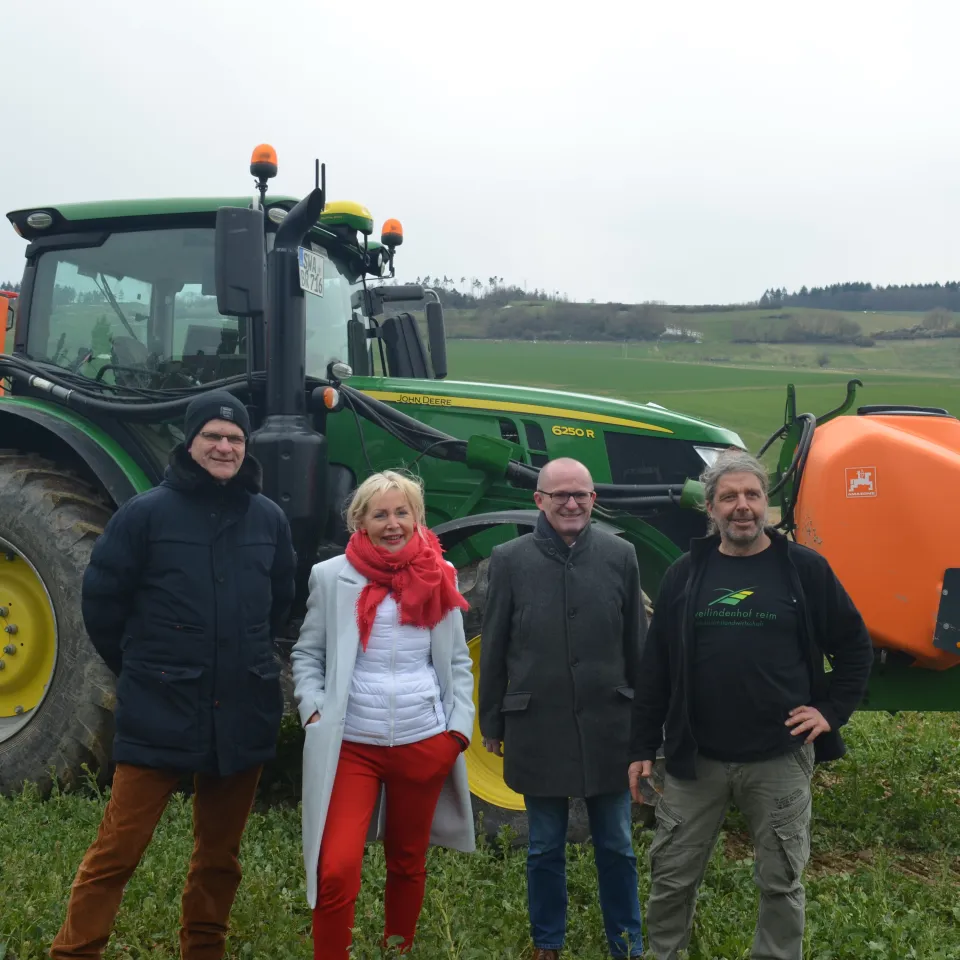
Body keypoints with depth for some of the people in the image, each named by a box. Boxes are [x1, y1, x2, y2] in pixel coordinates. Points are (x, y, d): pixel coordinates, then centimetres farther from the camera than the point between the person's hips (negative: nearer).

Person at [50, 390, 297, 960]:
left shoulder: (268, 518, 5)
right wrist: (140, 666, 6)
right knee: (118, 850, -1)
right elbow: (102, 596, -1)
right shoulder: (148, 512, -7)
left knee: (220, 854, 15)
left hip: (243, 713, 4)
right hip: (160, 712, -4)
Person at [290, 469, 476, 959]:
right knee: (336, 871, -11)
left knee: (408, 863, 17)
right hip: (350, 746, -2)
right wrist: (313, 709, -8)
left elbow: (458, 662, 9)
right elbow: (306, 654, 5)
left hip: (424, 745, 2)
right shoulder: (332, 575, -1)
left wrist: (459, 726, 0)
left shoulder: (439, 575, 4)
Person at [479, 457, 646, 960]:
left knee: (616, 847, 13)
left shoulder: (620, 555, -1)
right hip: (537, 727, -1)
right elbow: (493, 649, 1)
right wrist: (491, 724, 3)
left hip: (607, 726, 1)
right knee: (545, 849, 13)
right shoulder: (509, 560, -4)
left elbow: (636, 643, 6)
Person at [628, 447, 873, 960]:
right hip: (695, 757, 1)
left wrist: (831, 710, -2)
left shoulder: (805, 568, -3)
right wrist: (642, 746, 2)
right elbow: (655, 667, 4)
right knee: (672, 875, 10)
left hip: (780, 758, -1)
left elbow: (855, 646, 7)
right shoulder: (685, 573, 2)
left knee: (781, 882, 12)